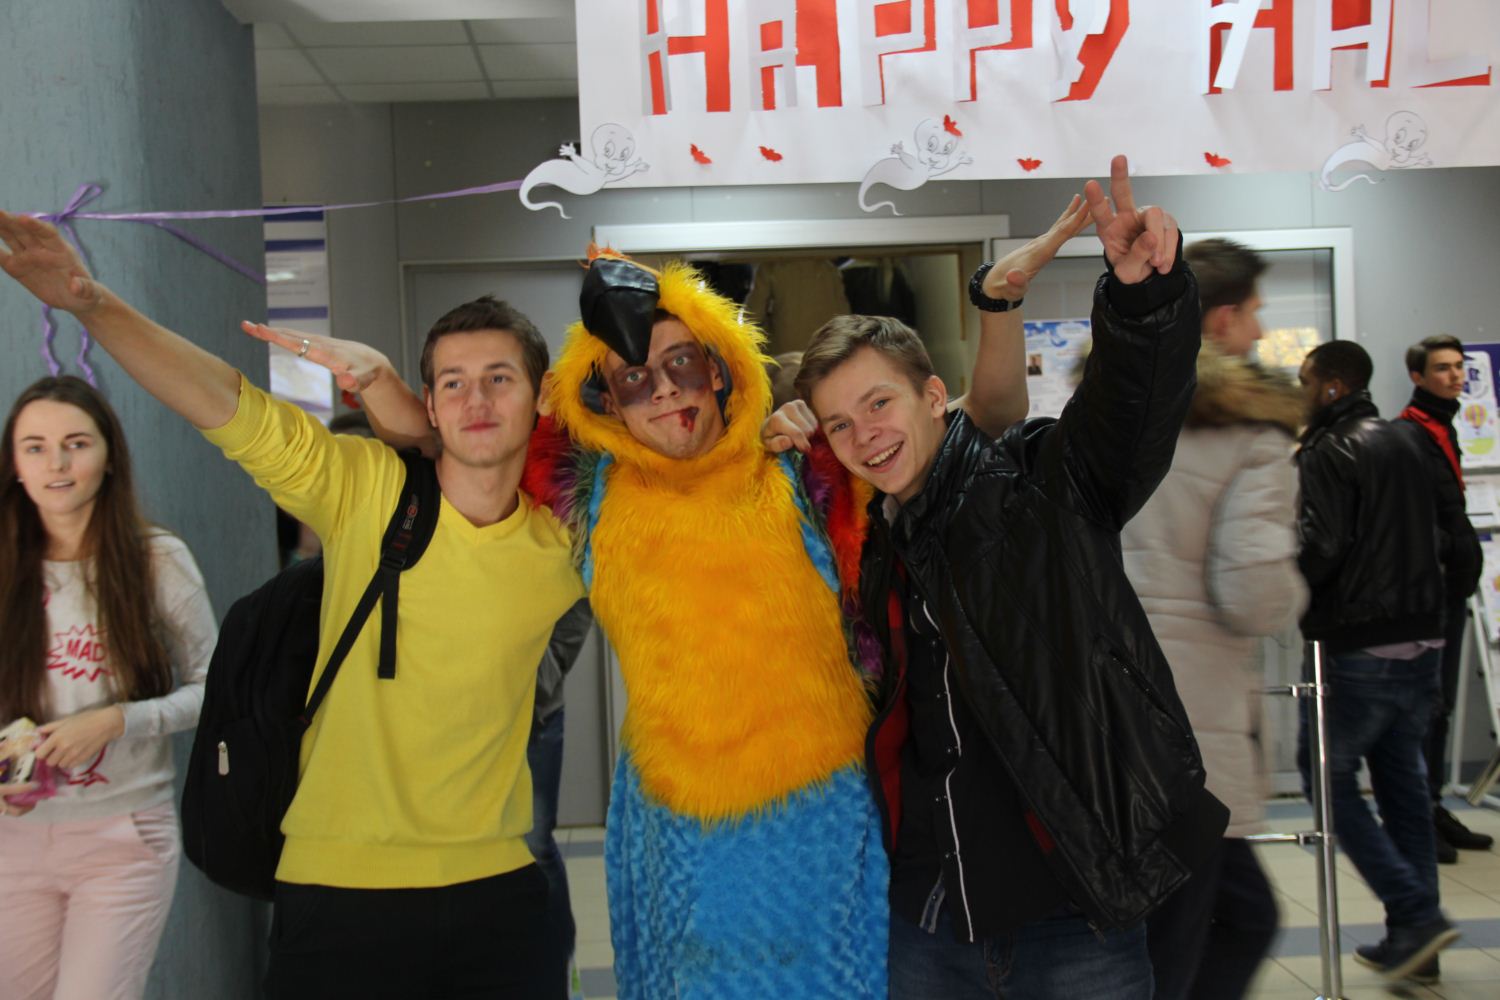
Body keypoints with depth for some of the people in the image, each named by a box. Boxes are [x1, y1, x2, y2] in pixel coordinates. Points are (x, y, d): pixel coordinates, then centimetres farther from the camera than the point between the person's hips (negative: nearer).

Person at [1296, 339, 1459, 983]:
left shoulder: (1327, 453, -11)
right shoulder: (1403, 444, 17)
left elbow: (1319, 549, -20)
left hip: (1358, 646, -8)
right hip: (1421, 639, 8)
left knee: (1328, 775, 2)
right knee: (1402, 782, 13)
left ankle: (1416, 913, -6)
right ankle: (1413, 942, 17)